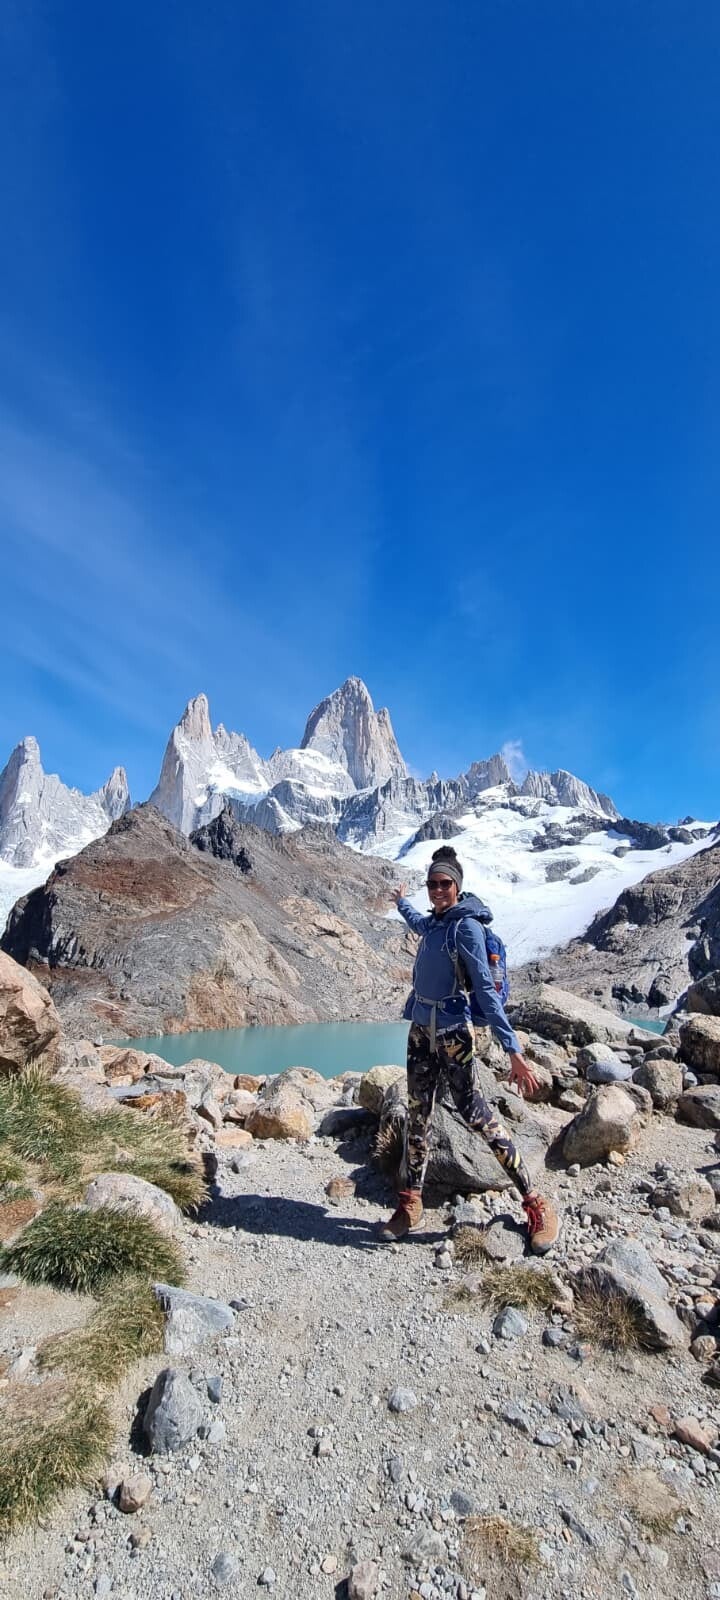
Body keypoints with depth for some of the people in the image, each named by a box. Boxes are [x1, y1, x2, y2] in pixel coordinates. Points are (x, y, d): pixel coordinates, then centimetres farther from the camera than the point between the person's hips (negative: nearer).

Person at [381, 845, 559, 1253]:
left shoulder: (466, 926, -14)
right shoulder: (433, 922, 8)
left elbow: (486, 989, -18)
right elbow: (417, 922, 35)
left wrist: (514, 1050, -23)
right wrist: (402, 901, 56)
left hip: (453, 1033, -7)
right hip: (421, 1031, 7)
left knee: (476, 1114, -5)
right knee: (418, 1115, 11)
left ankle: (537, 1204, 9)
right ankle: (411, 1204, 24)